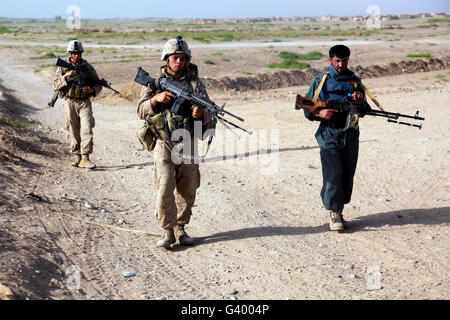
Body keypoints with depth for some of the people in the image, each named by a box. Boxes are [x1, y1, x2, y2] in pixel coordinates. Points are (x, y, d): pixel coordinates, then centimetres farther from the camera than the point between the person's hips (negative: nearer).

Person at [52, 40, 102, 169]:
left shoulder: (88, 67, 5)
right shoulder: (62, 67, 4)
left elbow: (98, 85, 10)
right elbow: (55, 86, -4)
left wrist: (92, 89, -13)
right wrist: (66, 76, -19)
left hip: (85, 102, 0)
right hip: (70, 102, 1)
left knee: (87, 129, -13)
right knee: (74, 131, 6)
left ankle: (85, 158, -14)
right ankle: (76, 156, 18)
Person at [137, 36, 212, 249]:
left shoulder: (195, 84, 5)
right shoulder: (155, 83, 5)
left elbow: (208, 114, 1)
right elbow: (141, 111, 0)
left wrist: (201, 114, -23)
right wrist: (156, 98, -18)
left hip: (187, 144, 2)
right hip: (163, 144, -2)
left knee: (187, 191, 6)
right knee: (165, 186, -15)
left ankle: (180, 227, 24)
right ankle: (167, 231, -3)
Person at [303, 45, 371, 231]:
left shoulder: (355, 81, 13)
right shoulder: (321, 81, 5)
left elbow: (364, 111, 15)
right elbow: (307, 109, 4)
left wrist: (361, 100, -7)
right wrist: (320, 113, -16)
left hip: (350, 136, 3)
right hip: (329, 135, -3)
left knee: (347, 175, 6)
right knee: (332, 174, -13)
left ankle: (339, 210, 20)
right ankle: (334, 214, -5)